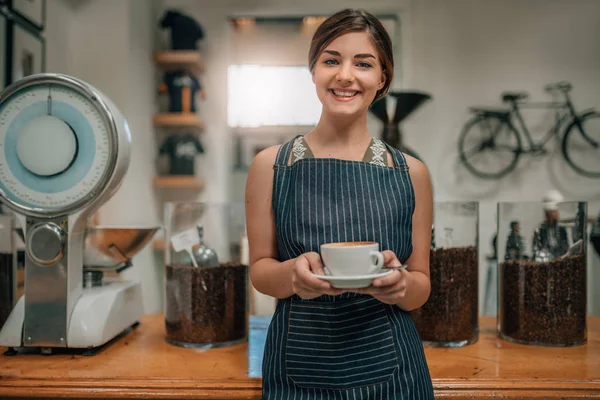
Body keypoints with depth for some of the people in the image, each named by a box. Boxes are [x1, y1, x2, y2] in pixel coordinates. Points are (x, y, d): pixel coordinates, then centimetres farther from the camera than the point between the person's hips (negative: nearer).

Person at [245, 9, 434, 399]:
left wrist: (399, 282, -19)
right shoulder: (271, 165, -5)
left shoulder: (411, 173, -3)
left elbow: (421, 286, 3)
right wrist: (293, 272, -19)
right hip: (299, 368, 0)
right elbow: (260, 268, 1)